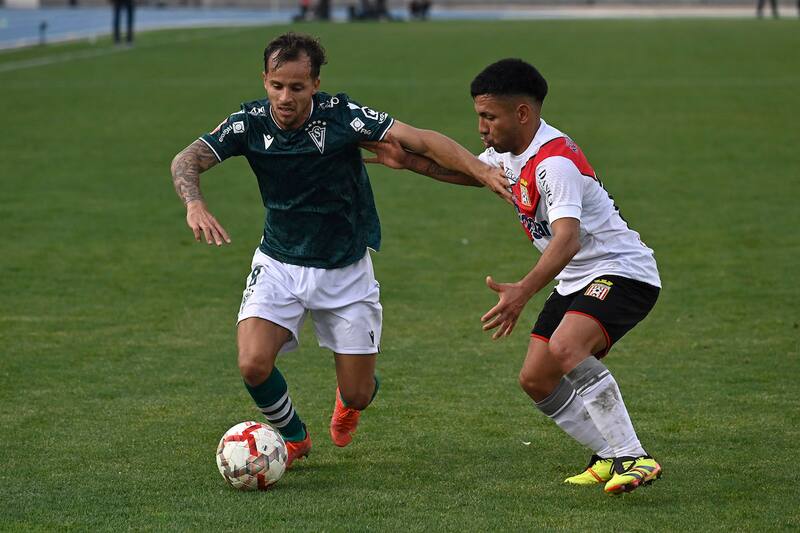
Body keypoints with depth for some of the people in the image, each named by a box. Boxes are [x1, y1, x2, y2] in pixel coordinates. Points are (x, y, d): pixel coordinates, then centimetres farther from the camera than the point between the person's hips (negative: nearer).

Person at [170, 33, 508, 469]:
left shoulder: (341, 116, -20)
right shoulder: (250, 122, -14)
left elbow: (419, 140, -25)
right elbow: (187, 160, -22)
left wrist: (483, 171, -38)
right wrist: (195, 204, -44)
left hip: (346, 270, -1)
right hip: (279, 265, 1)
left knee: (358, 395, 3)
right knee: (254, 365, -20)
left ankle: (348, 400, 45)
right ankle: (292, 436, 13)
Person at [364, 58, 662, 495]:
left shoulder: (555, 162, -25)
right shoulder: (510, 153, 5)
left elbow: (567, 239, -38)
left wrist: (522, 293, -49)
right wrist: (410, 162, 17)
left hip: (622, 271, -10)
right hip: (576, 281, 10)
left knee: (565, 348, -33)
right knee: (535, 379, 4)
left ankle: (634, 459, -30)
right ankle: (611, 458, 14)